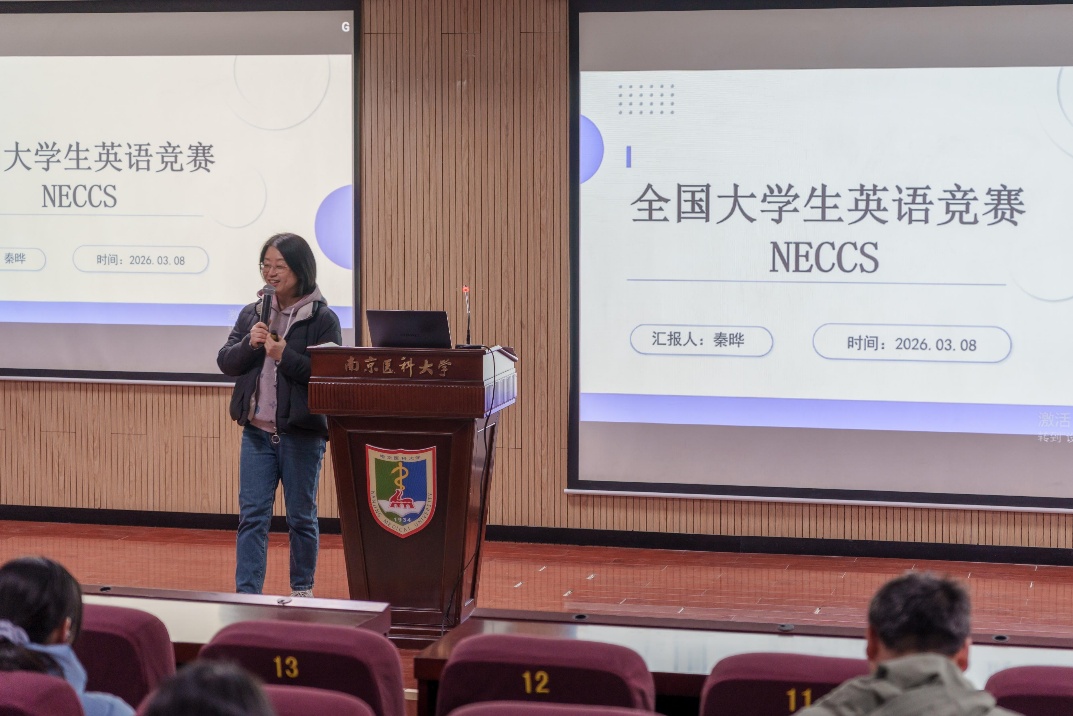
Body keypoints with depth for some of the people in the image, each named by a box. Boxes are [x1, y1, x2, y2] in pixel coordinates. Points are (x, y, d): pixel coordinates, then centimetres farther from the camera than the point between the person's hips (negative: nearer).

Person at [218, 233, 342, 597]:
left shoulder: (323, 319, -5)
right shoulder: (252, 314, 10)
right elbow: (225, 361, 9)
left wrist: (285, 356, -19)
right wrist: (249, 344, -10)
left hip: (302, 433, -3)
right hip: (257, 431, 4)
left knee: (302, 518, 9)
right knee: (252, 516, 1)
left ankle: (302, 590, 22)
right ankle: (246, 594, 2)